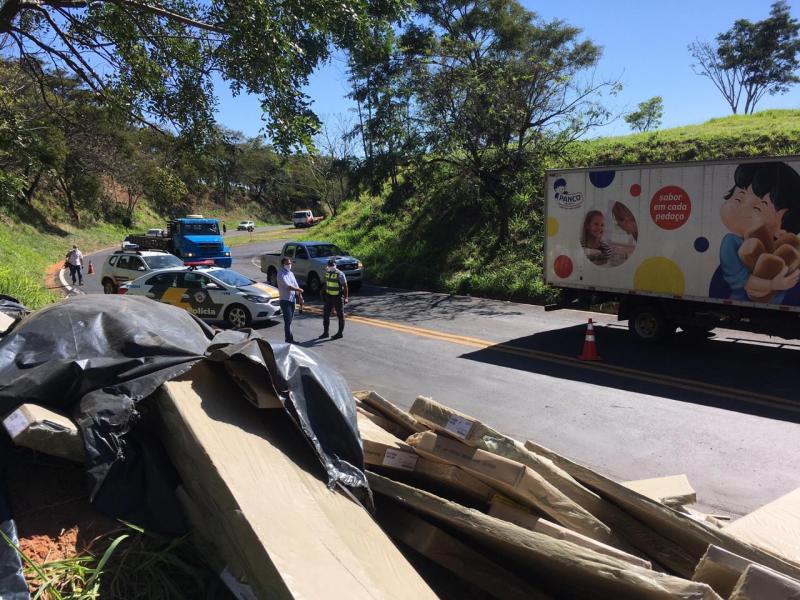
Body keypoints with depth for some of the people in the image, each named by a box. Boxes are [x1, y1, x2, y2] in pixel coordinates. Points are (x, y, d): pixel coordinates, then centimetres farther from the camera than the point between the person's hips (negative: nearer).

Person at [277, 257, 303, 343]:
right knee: (287, 321, -8)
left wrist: (300, 297, -2)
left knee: (289, 321, 12)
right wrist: (299, 290, -11)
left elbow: (296, 285, 11)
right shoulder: (281, 274, -11)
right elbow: (288, 287, -21)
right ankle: (289, 339, -7)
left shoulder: (291, 273, 14)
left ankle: (288, 338, 18)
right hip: (285, 300, -7)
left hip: (292, 299, 8)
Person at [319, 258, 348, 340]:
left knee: (340, 315, 3)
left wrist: (346, 298, -18)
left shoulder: (340, 274, -14)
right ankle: (325, 332, 15)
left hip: (338, 297, -7)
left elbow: (345, 286, -14)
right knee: (325, 314, 7)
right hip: (329, 296, 7)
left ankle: (340, 333, 12)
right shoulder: (327, 273, 6)